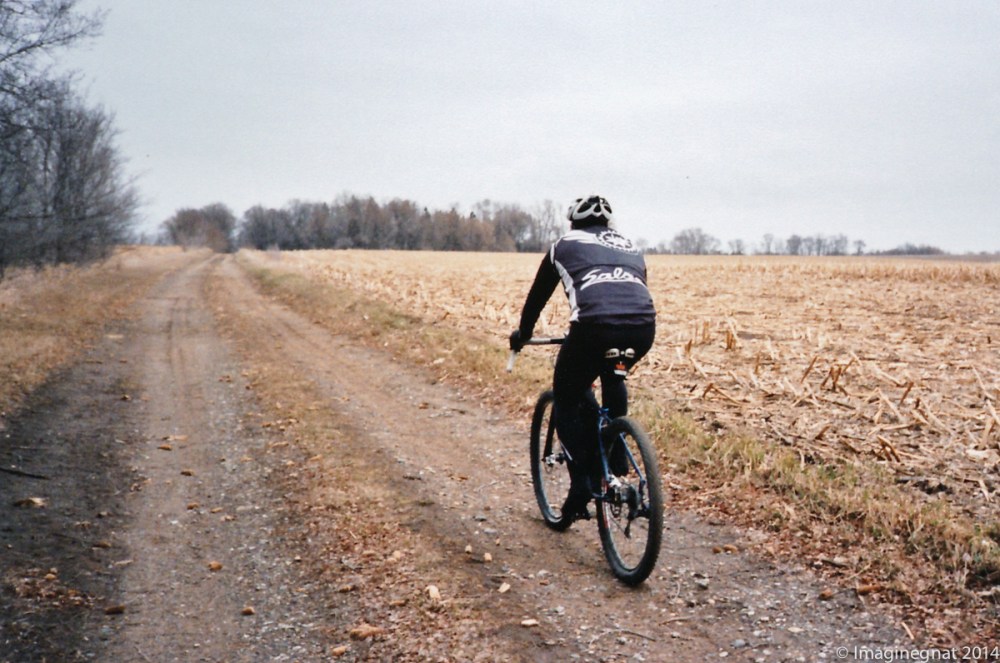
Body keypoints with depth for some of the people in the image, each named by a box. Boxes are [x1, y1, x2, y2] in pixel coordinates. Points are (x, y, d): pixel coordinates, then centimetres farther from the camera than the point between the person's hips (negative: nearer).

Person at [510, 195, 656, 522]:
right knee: (613, 379, 36)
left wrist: (522, 333, 48)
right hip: (643, 326, 4)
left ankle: (582, 485, 6)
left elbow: (538, 293, 33)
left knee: (567, 400, 16)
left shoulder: (566, 244, 25)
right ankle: (615, 458, 30)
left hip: (595, 325, -4)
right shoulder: (631, 247, 33)